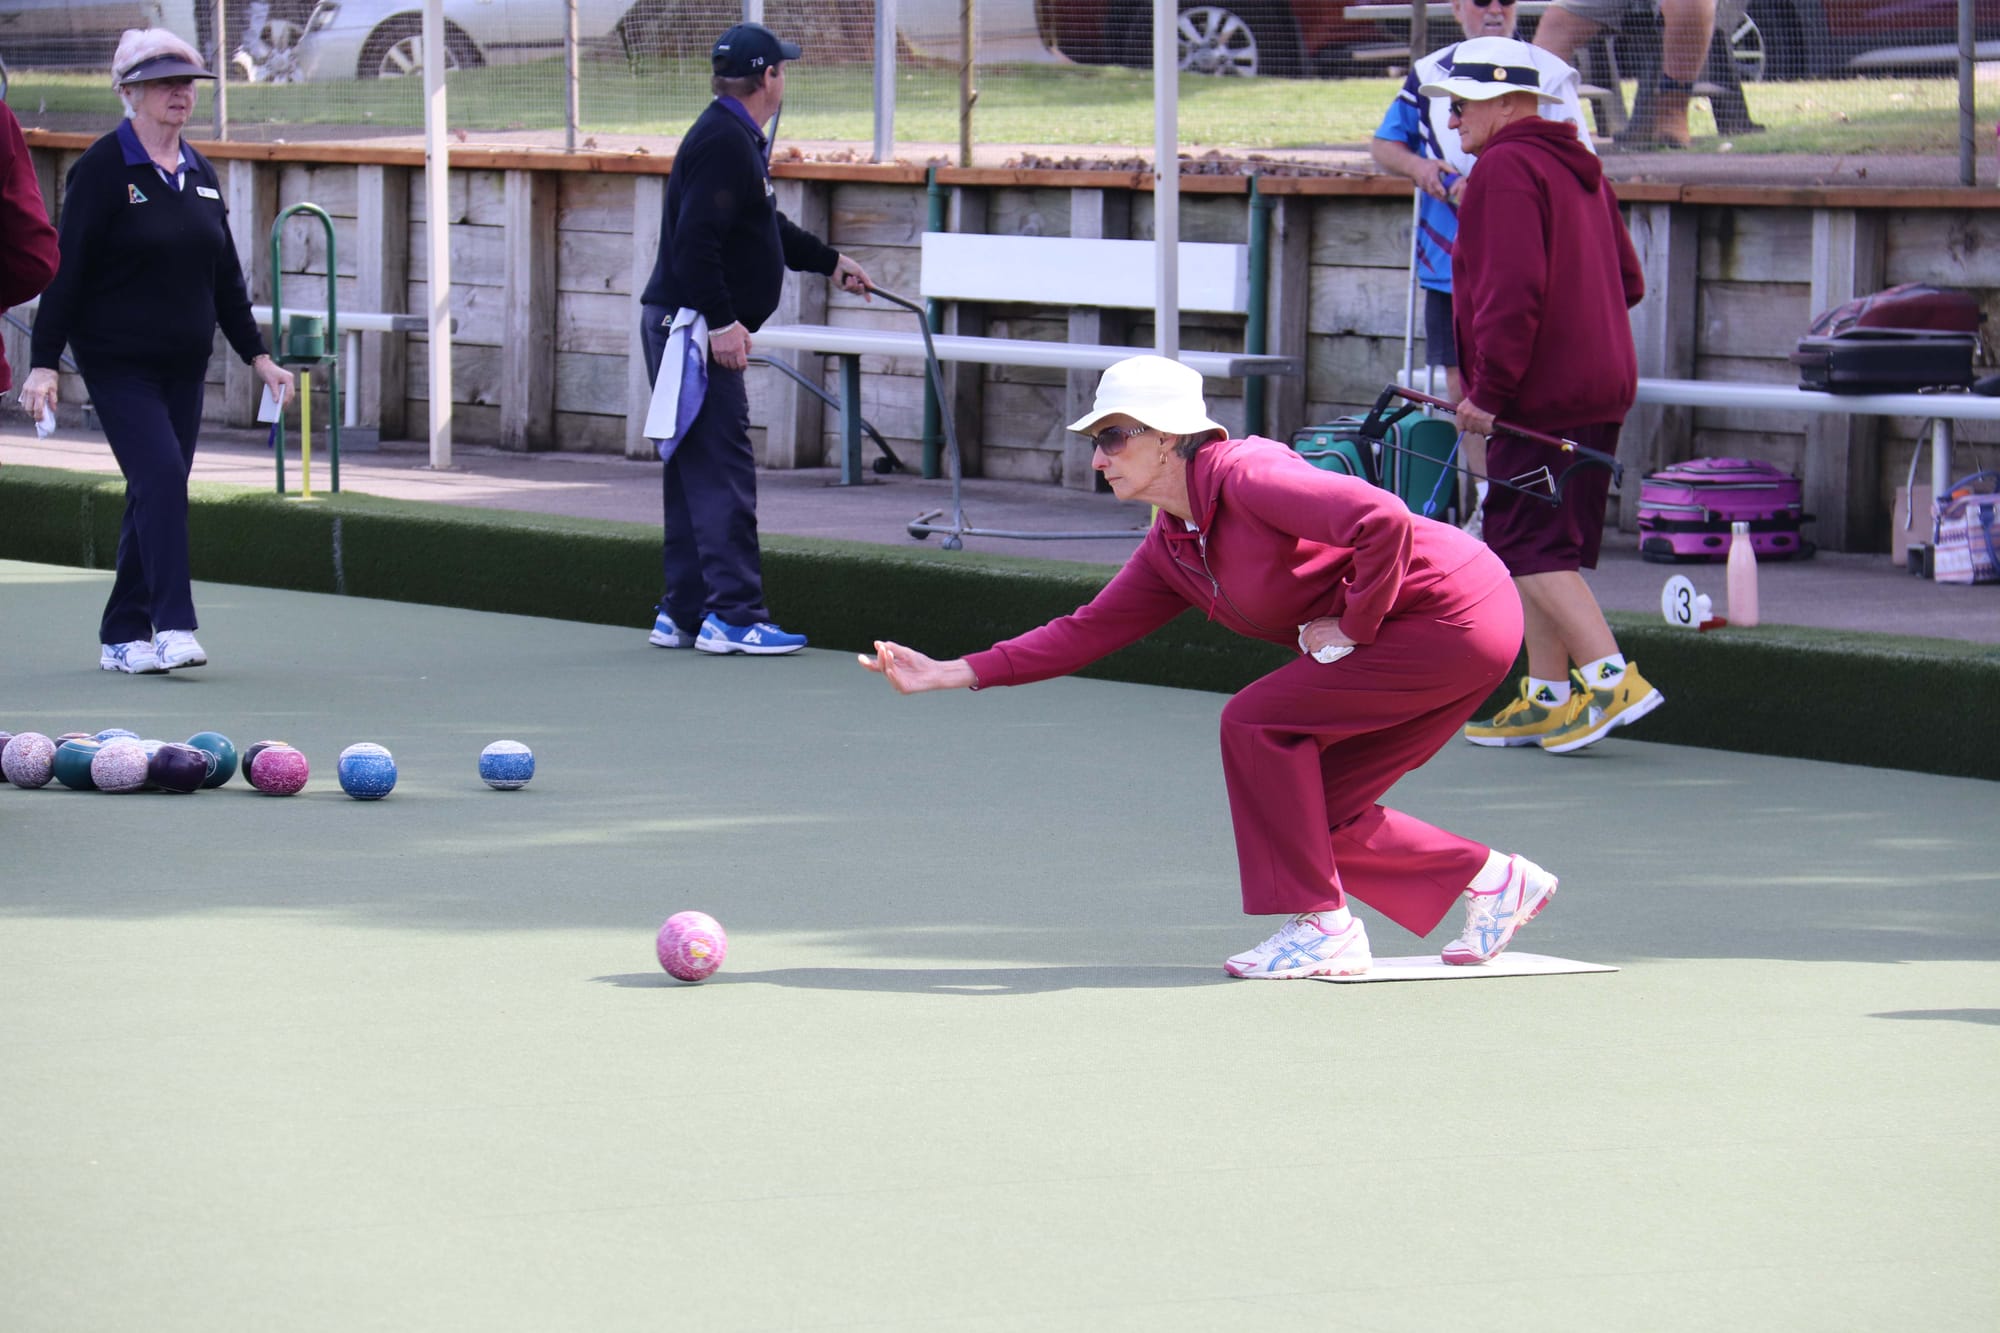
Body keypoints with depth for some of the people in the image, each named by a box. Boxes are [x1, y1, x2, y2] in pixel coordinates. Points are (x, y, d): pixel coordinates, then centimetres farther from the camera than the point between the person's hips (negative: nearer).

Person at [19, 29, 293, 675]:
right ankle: (172, 627, -22)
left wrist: (257, 355, 16)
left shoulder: (200, 174, 12)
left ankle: (122, 637, 13)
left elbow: (226, 276, 19)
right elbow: (67, 269, -9)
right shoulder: (103, 168, -7)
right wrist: (43, 363, -15)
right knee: (160, 475, -19)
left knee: (158, 494, 6)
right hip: (117, 362, -6)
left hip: (184, 366, 6)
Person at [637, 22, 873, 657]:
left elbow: (767, 230, 33)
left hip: (688, 329, 11)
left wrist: (829, 261, 42)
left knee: (693, 473, 12)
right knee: (723, 473, -11)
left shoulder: (738, 140, 18)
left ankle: (683, 614, 16)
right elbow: (695, 241, -24)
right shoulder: (723, 143, -15)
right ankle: (733, 616, -13)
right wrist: (721, 321, -26)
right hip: (692, 325, -11)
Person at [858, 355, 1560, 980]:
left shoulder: (1245, 474, -21)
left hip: (1459, 614, -9)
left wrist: (1354, 625, -19)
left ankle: (1322, 929, -5)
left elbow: (1383, 521, -32)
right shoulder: (1170, 550, 8)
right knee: (1315, 814, 7)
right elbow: (1087, 630, 10)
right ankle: (1493, 881, 21)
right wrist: (952, 673, 5)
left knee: (1255, 721, -12)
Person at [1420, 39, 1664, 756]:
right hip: (1599, 389, 10)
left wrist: (1489, 389, -17)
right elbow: (1627, 282, 22)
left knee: (1530, 547, -9)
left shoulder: (1505, 171, -13)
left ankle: (1611, 678, -18)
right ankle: (1548, 697, 17)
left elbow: (1512, 291, -22)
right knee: (1543, 547, 15)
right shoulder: (1578, 170, 17)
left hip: (1540, 395, -10)